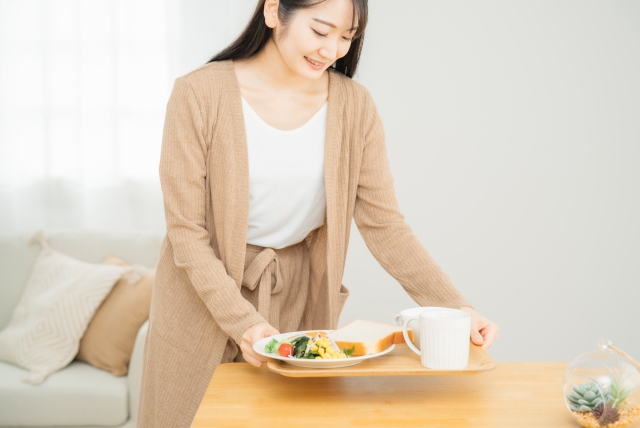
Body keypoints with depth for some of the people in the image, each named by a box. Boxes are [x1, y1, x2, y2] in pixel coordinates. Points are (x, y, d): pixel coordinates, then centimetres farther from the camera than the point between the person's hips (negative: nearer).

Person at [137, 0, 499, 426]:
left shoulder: (353, 106, -7)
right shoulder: (199, 95, -14)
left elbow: (384, 224, -7)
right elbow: (187, 231, -14)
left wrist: (456, 307, -18)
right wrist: (243, 321, -23)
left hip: (298, 296, 2)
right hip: (205, 291, -1)